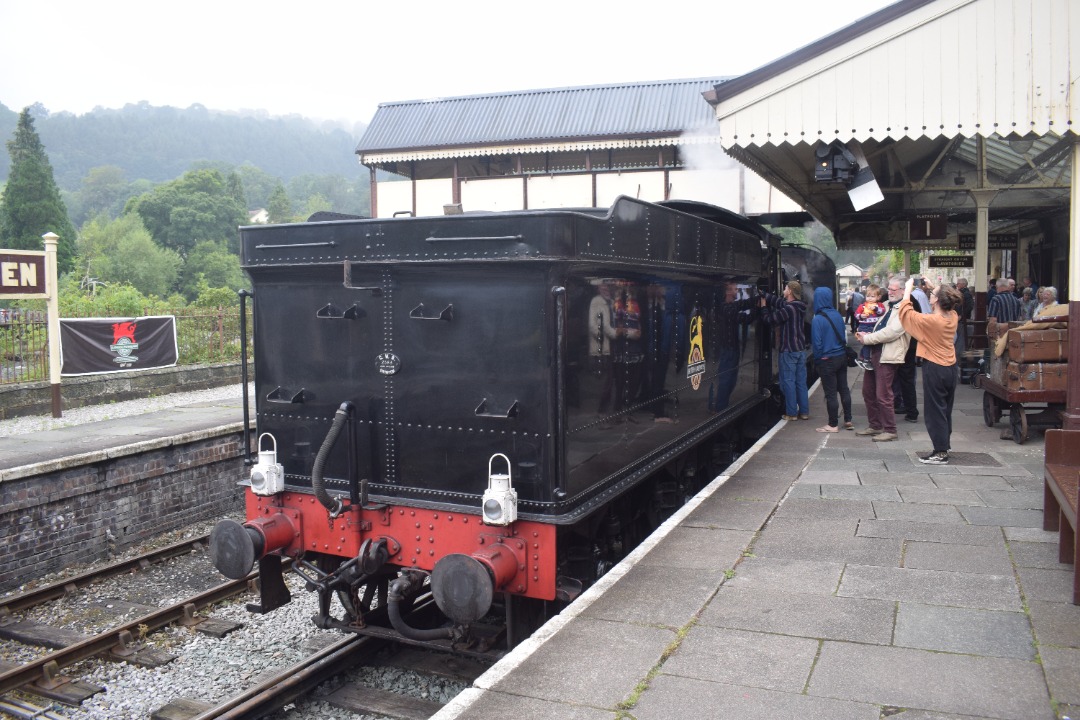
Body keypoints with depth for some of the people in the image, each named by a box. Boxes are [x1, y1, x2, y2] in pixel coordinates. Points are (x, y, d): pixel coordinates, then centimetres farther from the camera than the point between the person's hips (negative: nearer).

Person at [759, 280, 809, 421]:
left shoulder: (788, 309, -20)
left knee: (788, 381, -1)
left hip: (788, 350, -8)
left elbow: (770, 318, -12)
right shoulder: (798, 306, 7)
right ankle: (804, 411, 15)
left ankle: (791, 413, 2)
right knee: (801, 381, 11)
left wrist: (763, 306, 5)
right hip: (801, 349, 8)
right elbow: (776, 300, 13)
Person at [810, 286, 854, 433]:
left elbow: (817, 343, -16)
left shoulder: (818, 319, -18)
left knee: (830, 394, 2)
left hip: (827, 360, -6)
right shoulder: (837, 315, 1)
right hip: (842, 357, 6)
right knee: (844, 389, 16)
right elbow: (843, 336, 10)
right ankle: (848, 420, 23)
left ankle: (833, 425, 9)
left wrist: (817, 359, -3)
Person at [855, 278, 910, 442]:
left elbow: (891, 332, -20)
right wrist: (866, 335, 3)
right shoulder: (888, 307, 18)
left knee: (883, 396, -5)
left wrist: (867, 338, -14)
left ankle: (890, 430, 7)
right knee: (868, 392, 14)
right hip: (875, 354, 9)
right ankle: (875, 426, 27)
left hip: (888, 357, -9)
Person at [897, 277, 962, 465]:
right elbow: (946, 304, 23)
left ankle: (940, 453, 1)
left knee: (934, 411, -1)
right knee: (945, 410, 16)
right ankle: (944, 446, 25)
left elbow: (906, 313, -8)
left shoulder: (930, 321, -20)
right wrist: (934, 288, 19)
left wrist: (908, 290, 2)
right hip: (951, 368, 7)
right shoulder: (953, 317, -1)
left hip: (934, 369, -7)